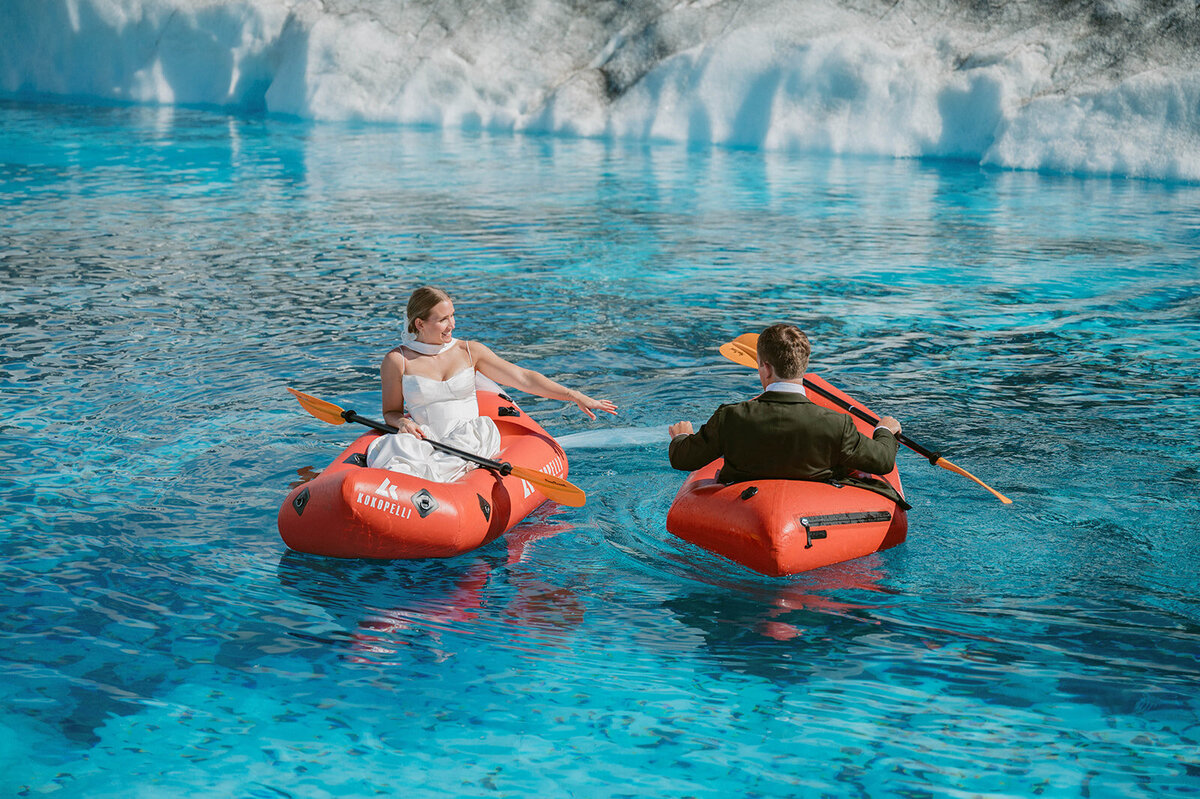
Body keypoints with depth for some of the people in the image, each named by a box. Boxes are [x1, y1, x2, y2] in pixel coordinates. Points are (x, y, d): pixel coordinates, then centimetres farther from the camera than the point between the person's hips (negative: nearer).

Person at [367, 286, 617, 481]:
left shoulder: (469, 351, 12)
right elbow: (390, 411, 14)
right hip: (424, 442, 0)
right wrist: (402, 422, -11)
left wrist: (575, 396, 3)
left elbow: (522, 378, 10)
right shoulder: (397, 361, 6)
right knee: (396, 445, -33)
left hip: (470, 440, 0)